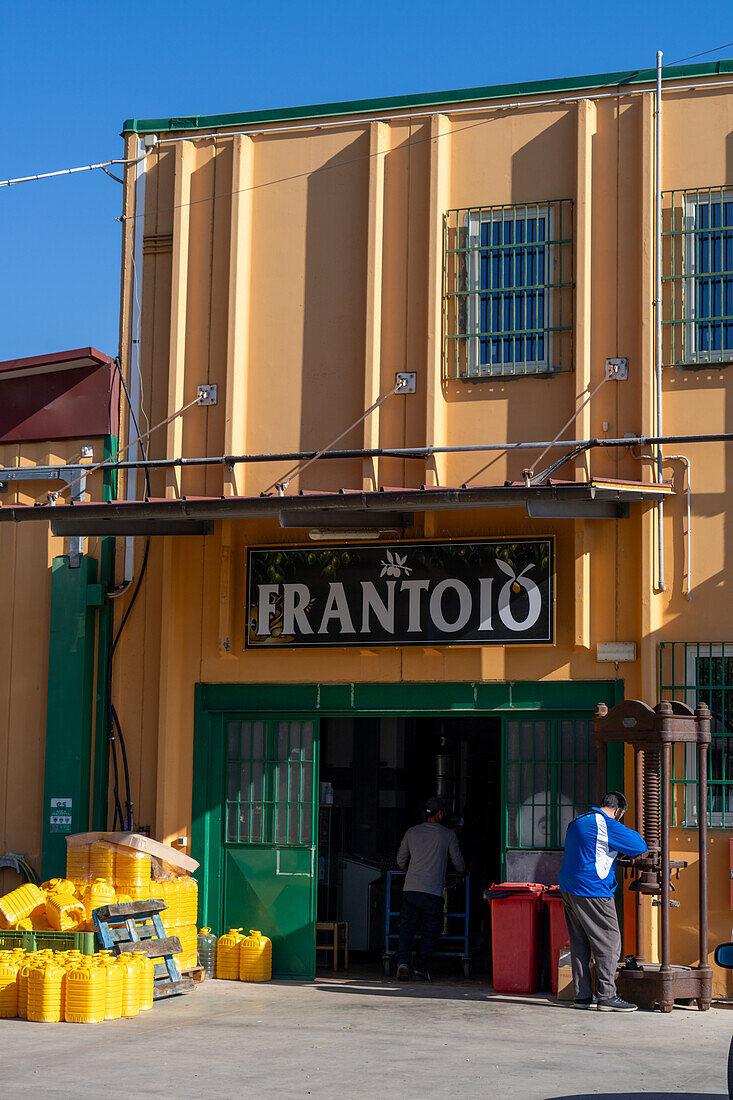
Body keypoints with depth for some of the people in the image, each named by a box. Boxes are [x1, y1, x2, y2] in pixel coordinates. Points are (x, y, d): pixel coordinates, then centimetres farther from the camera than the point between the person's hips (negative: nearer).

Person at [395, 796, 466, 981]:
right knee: (430, 931, 7)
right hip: (432, 892, -3)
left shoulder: (412, 832, 12)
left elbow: (401, 861, 20)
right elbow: (459, 864, 13)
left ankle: (403, 962, -10)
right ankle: (421, 970, 2)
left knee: (407, 927, 9)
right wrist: (463, 873, 37)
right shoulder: (448, 835, 4)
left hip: (410, 889, 3)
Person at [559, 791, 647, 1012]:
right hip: (592, 891, -9)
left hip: (569, 890, 9)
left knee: (580, 943, 11)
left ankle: (582, 995, 13)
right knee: (609, 942, -4)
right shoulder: (606, 824, -11)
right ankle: (606, 996, -6)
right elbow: (639, 845, -8)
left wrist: (615, 853, 25)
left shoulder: (577, 822, 17)